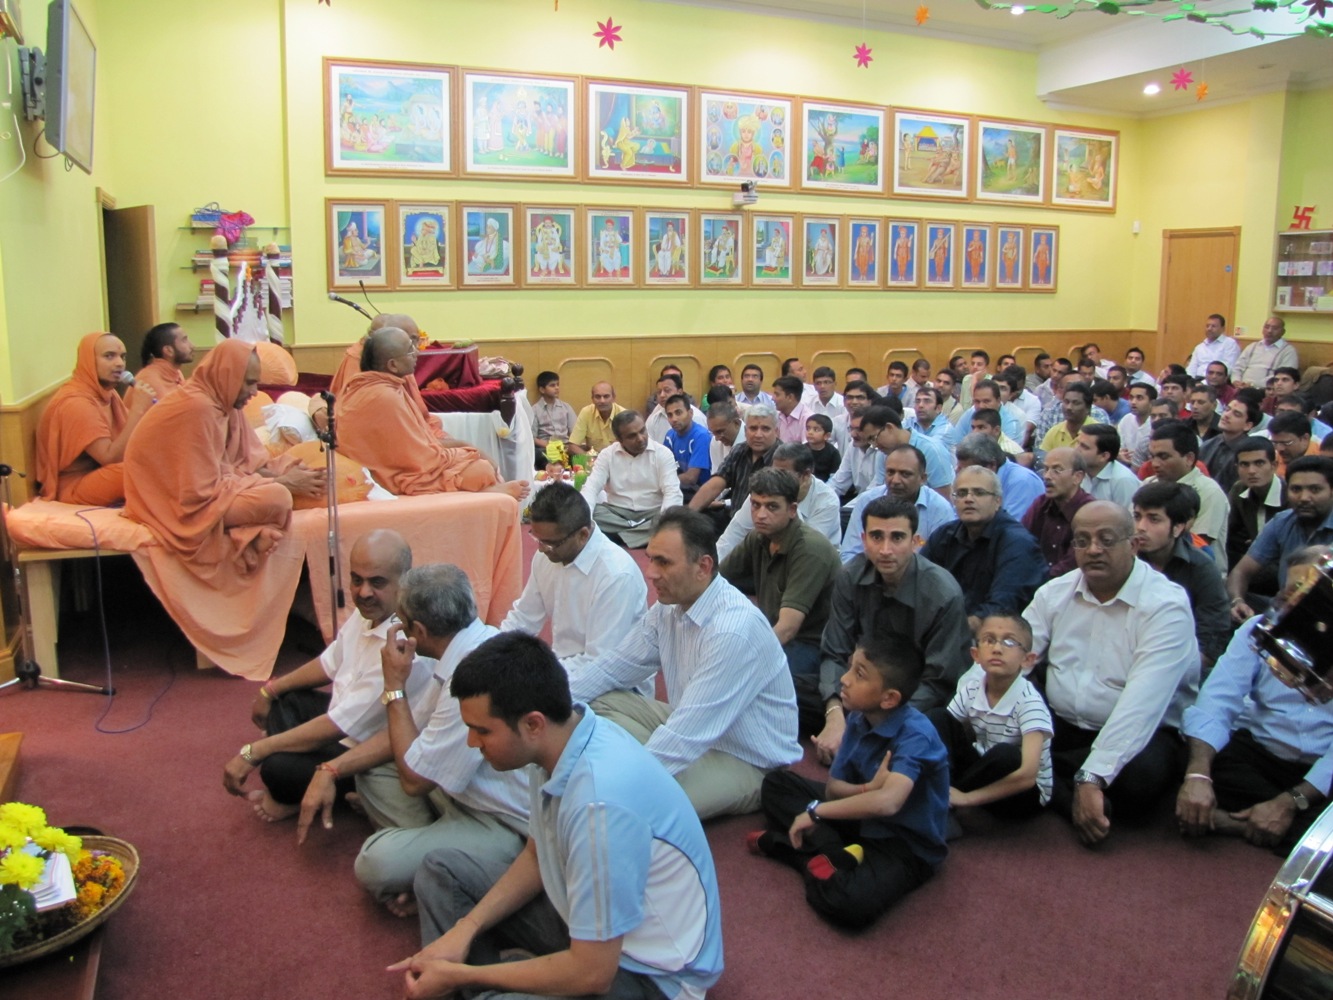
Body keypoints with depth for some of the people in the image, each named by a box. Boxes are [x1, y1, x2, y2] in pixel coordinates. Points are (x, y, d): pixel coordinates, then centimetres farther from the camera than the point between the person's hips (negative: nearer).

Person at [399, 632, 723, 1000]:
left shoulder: (598, 801, -34)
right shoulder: (560, 736, -9)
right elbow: (536, 856, 10)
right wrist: (465, 929, -3)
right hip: (591, 916, 9)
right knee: (442, 870, 11)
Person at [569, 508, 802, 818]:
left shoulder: (734, 630, -30)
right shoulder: (669, 605, -3)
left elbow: (685, 737, -32)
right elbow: (615, 666, 7)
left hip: (746, 764, -8)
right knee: (598, 702, 0)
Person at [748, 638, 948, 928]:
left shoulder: (915, 735, -26)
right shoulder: (858, 718, -4)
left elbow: (887, 802, -42)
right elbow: (833, 788, 0)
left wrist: (815, 811, -30)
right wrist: (867, 789, -24)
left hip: (907, 844, -8)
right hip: (863, 820, 8)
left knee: (846, 903, -38)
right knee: (776, 784, 6)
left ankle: (822, 858, -9)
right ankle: (835, 855, -11)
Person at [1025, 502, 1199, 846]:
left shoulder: (1166, 605, -14)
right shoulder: (1056, 592, 5)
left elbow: (1142, 703, -25)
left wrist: (1092, 777, -35)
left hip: (1138, 733, -4)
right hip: (1059, 725, 4)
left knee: (1140, 775, -37)